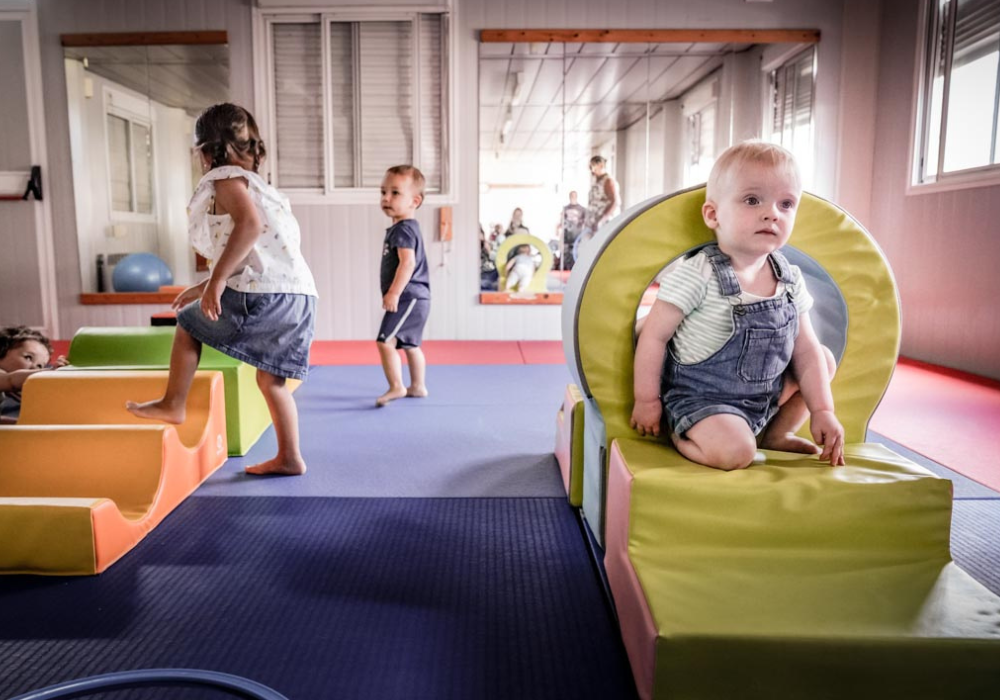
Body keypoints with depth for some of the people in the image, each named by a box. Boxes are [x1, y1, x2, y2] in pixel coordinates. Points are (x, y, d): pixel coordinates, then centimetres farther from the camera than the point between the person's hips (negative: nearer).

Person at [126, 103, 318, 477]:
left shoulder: (226, 178, 1)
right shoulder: (255, 184, 30)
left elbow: (250, 223, -22)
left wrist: (217, 280, -22)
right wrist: (206, 287, 34)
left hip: (262, 294, -8)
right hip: (298, 295, 9)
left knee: (188, 324, 15)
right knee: (271, 380, 14)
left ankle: (172, 404, 23)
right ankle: (289, 457, 15)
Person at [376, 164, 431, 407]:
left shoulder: (403, 229, -15)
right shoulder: (402, 228, 17)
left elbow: (408, 262, -27)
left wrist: (394, 292, -29)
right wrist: (395, 293, 25)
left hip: (409, 297, -11)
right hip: (414, 299, 11)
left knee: (385, 341, -12)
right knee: (410, 344, 18)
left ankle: (396, 387, -8)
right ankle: (417, 386, 27)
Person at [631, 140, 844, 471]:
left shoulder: (790, 281, -2)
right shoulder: (697, 276, -22)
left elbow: (805, 350, 4)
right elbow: (654, 336, -17)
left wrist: (822, 410, 0)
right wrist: (646, 400, -13)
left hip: (765, 393, 7)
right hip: (700, 396, -7)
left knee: (824, 359, 7)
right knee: (735, 451, -30)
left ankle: (776, 433, 20)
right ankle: (680, 434, 2)